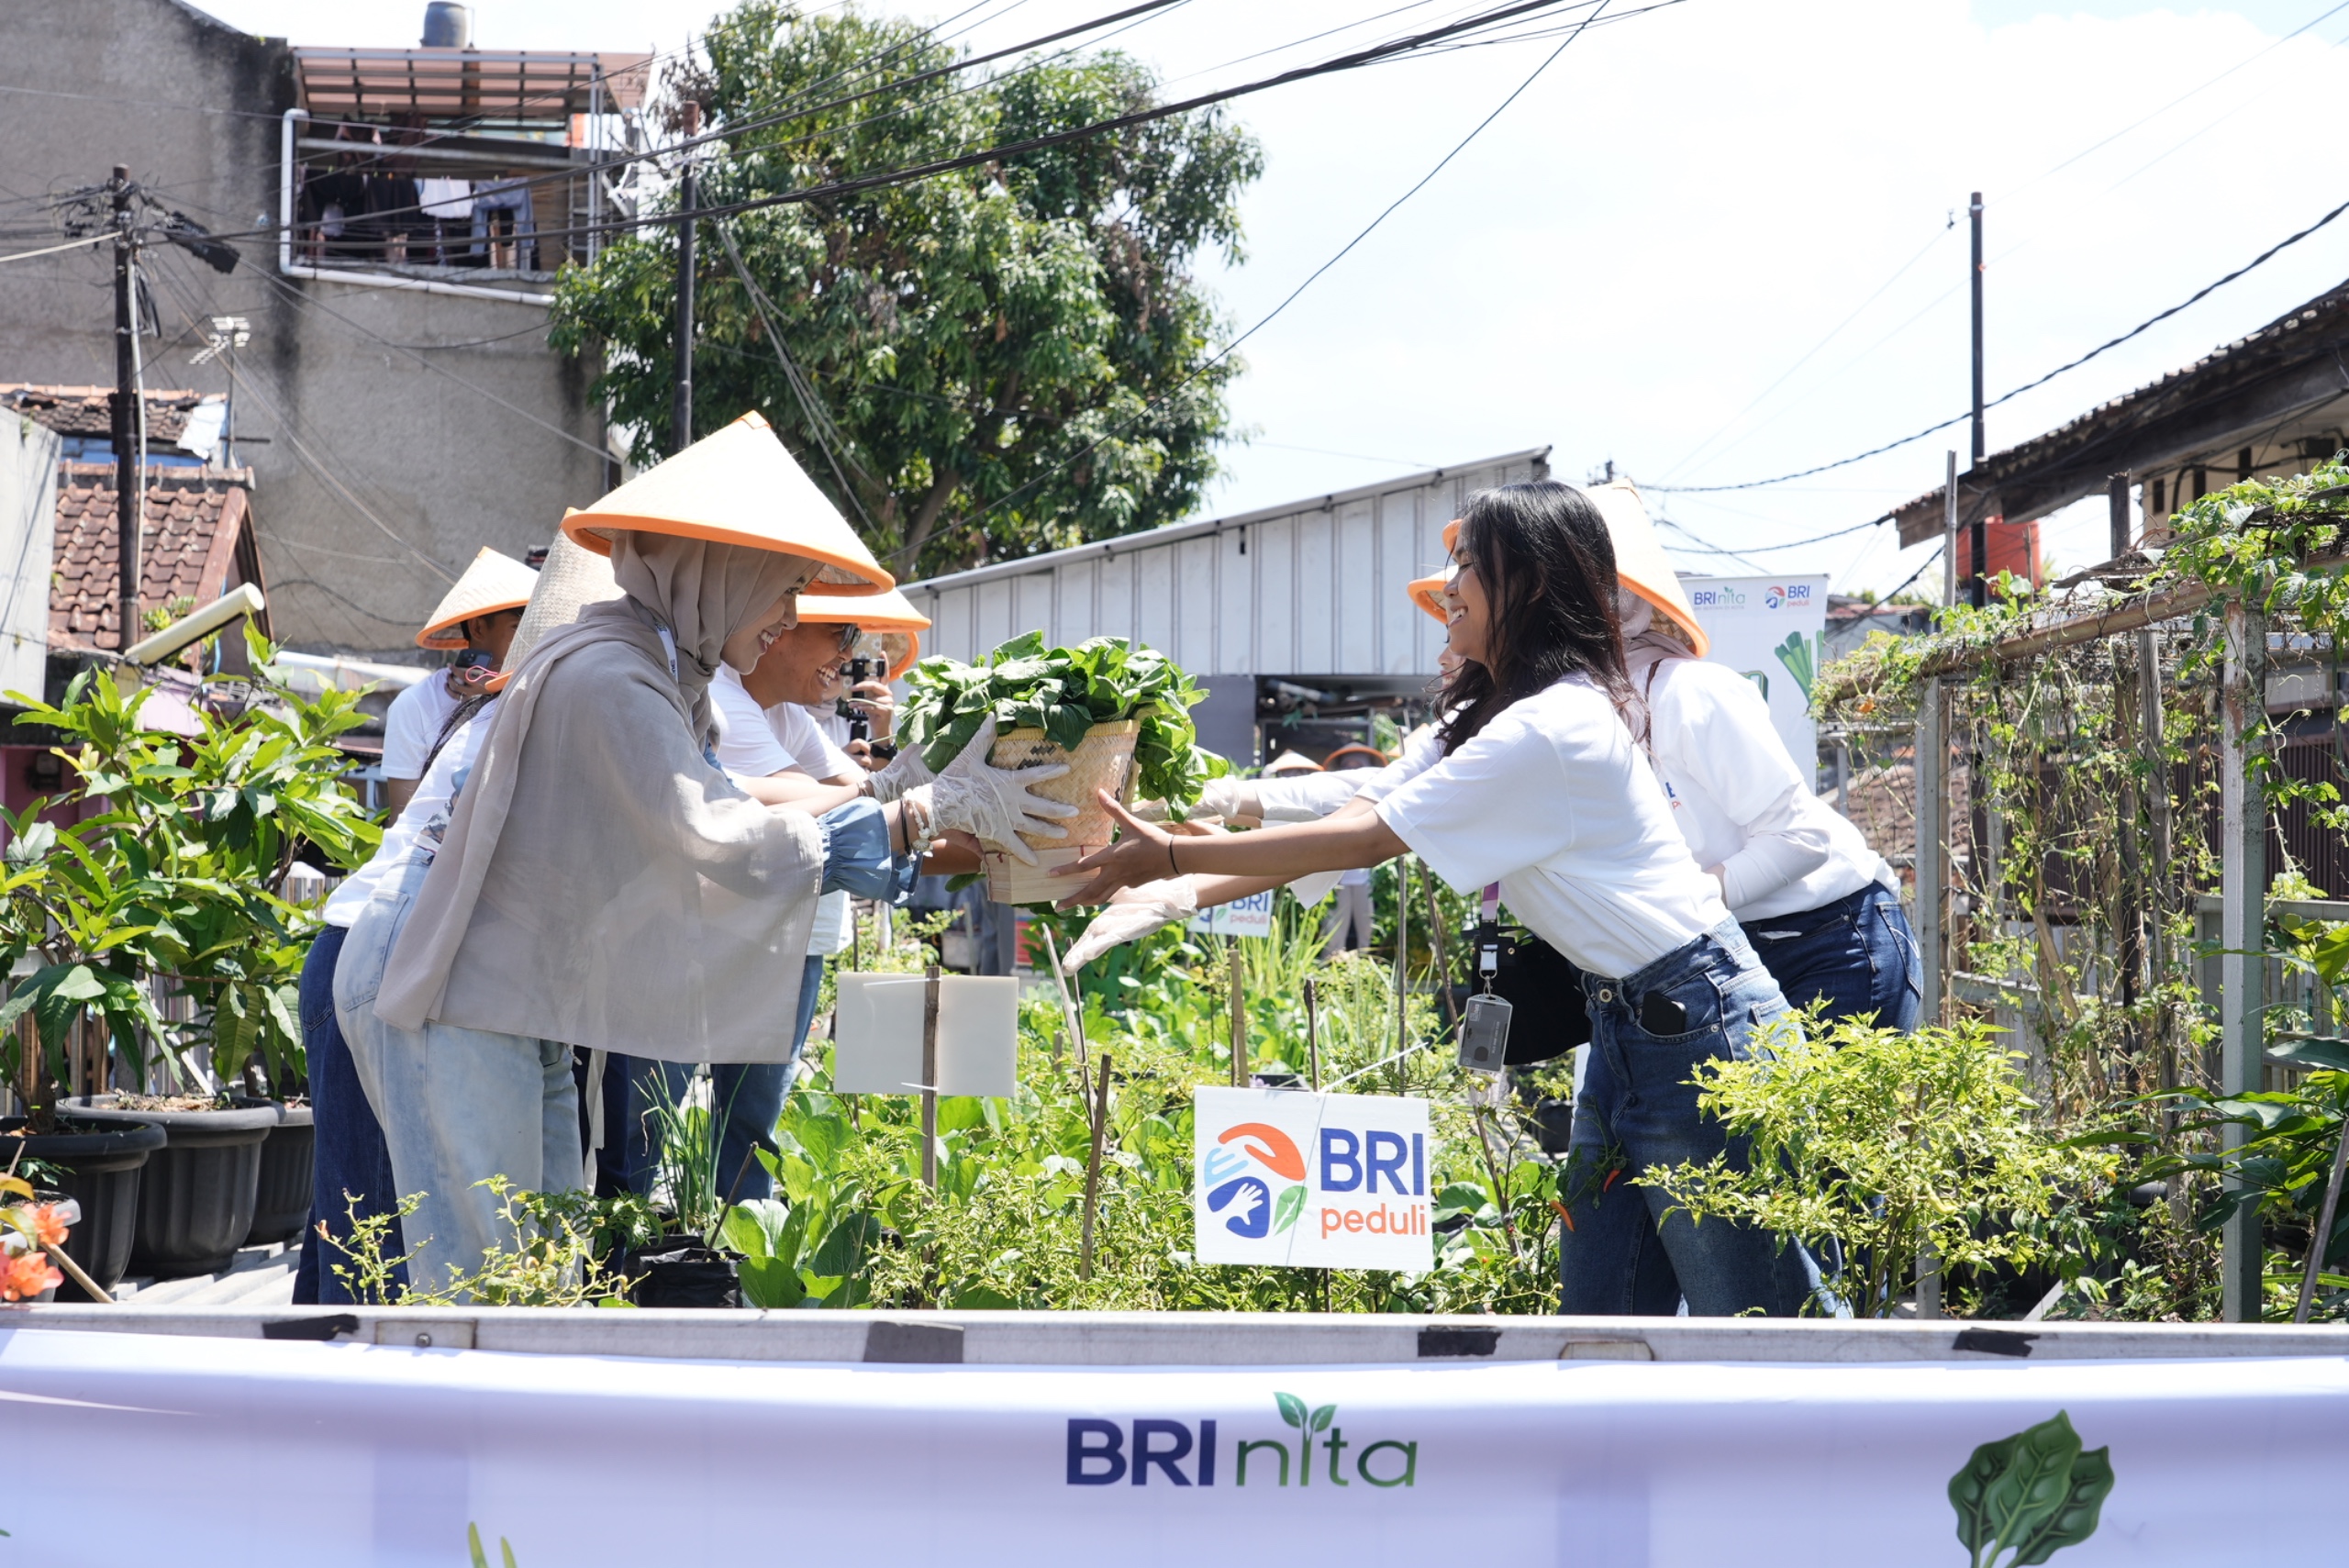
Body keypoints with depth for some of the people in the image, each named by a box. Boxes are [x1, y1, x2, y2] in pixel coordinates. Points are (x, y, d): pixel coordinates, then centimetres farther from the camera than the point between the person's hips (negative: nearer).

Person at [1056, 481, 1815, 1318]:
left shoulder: (1551, 729, -21)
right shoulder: (1497, 716, 11)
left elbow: (1365, 840, -19)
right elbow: (1368, 815, 9)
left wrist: (1173, 856, -14)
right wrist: (1180, 891, 2)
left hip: (1698, 1025, -10)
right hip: (1627, 1024, 10)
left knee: (1749, 1317, -6)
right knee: (1596, 1316, 7)